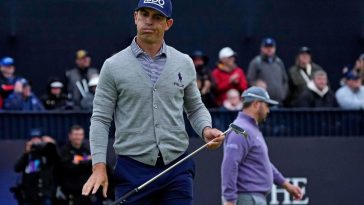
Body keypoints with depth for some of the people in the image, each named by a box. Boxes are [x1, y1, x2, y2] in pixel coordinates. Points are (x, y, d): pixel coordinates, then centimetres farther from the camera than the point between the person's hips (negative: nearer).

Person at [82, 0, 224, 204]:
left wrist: (206, 129, -3)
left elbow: (196, 108, 20)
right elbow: (100, 119, 1)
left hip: (176, 169, 2)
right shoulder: (114, 66, 1)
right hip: (133, 170, -2)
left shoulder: (184, 63, 9)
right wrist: (99, 167, -9)